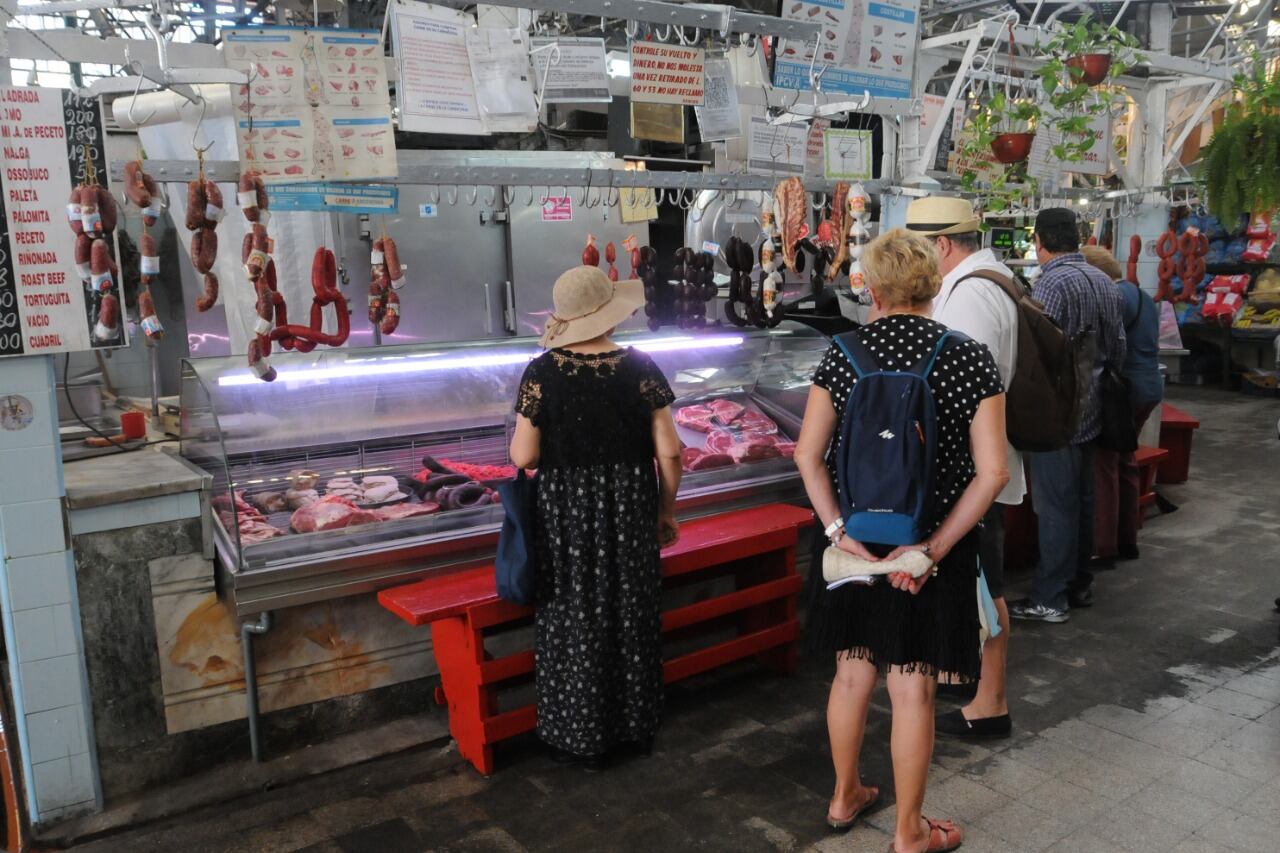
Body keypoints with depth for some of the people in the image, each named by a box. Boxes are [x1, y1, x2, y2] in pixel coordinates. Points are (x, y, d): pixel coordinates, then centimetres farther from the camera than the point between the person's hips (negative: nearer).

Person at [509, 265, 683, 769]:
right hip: (630, 509, 2)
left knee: (575, 622, 12)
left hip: (565, 514, -1)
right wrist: (667, 510, 6)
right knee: (631, 615, 16)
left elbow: (523, 456, -11)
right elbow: (669, 451, -7)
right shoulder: (640, 368, -8)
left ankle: (581, 740, 25)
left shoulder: (541, 373, -11)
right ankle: (636, 727, 32)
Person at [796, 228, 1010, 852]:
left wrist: (839, 531, -8)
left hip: (855, 541, 2)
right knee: (912, 689, 10)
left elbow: (807, 455, -8)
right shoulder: (969, 358, -10)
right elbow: (992, 472, -14)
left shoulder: (844, 352, -6)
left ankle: (845, 798, 40)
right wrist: (933, 549, -13)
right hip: (934, 549, -2)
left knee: (852, 673, 19)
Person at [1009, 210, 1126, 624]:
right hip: (1091, 411, 9)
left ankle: (1049, 598, 4)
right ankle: (1080, 584, 27)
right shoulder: (1104, 281, 10)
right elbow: (1118, 346, 15)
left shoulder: (1051, 283, -17)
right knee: (1081, 500, 16)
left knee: (1055, 507, -3)